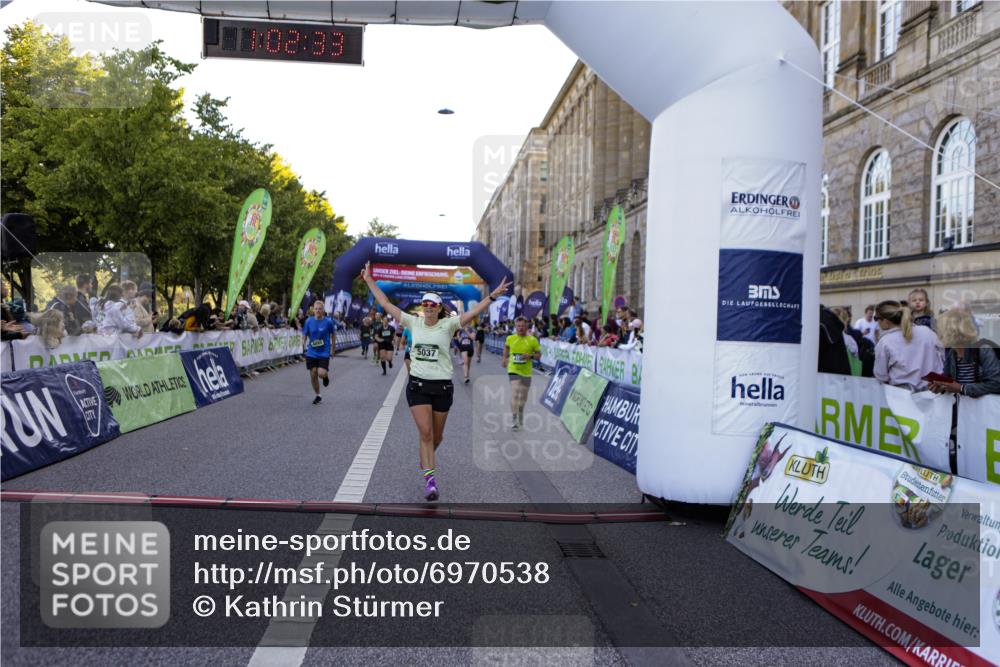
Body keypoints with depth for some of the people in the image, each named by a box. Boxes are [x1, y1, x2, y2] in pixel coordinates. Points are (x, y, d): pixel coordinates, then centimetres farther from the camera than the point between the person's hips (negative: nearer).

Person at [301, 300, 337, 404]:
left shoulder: (328, 322, -7)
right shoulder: (309, 321, -1)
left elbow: (333, 334, 6)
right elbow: (305, 335, 7)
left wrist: (333, 348, 8)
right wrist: (304, 343, -13)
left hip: (324, 352, -3)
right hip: (311, 353, 3)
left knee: (321, 374, -18)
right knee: (313, 375, 4)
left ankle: (326, 376, 21)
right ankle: (318, 396, 24)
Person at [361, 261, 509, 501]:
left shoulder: (448, 325, -3)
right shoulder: (413, 322, 3)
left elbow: (474, 312, -14)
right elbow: (386, 304, 6)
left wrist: (494, 295, -25)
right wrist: (369, 281, 6)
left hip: (442, 386, 0)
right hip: (417, 385, 0)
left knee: (436, 436, 12)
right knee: (425, 433, -11)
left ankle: (426, 459, 44)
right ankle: (430, 479, -7)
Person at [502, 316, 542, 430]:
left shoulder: (532, 340, -6)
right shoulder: (510, 338, -2)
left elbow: (539, 355, 0)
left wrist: (531, 355, -18)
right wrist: (505, 359, 19)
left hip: (526, 371, 2)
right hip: (513, 370, -1)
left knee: (523, 397, 15)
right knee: (514, 394, -19)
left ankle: (520, 417, 40)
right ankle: (515, 419, -19)